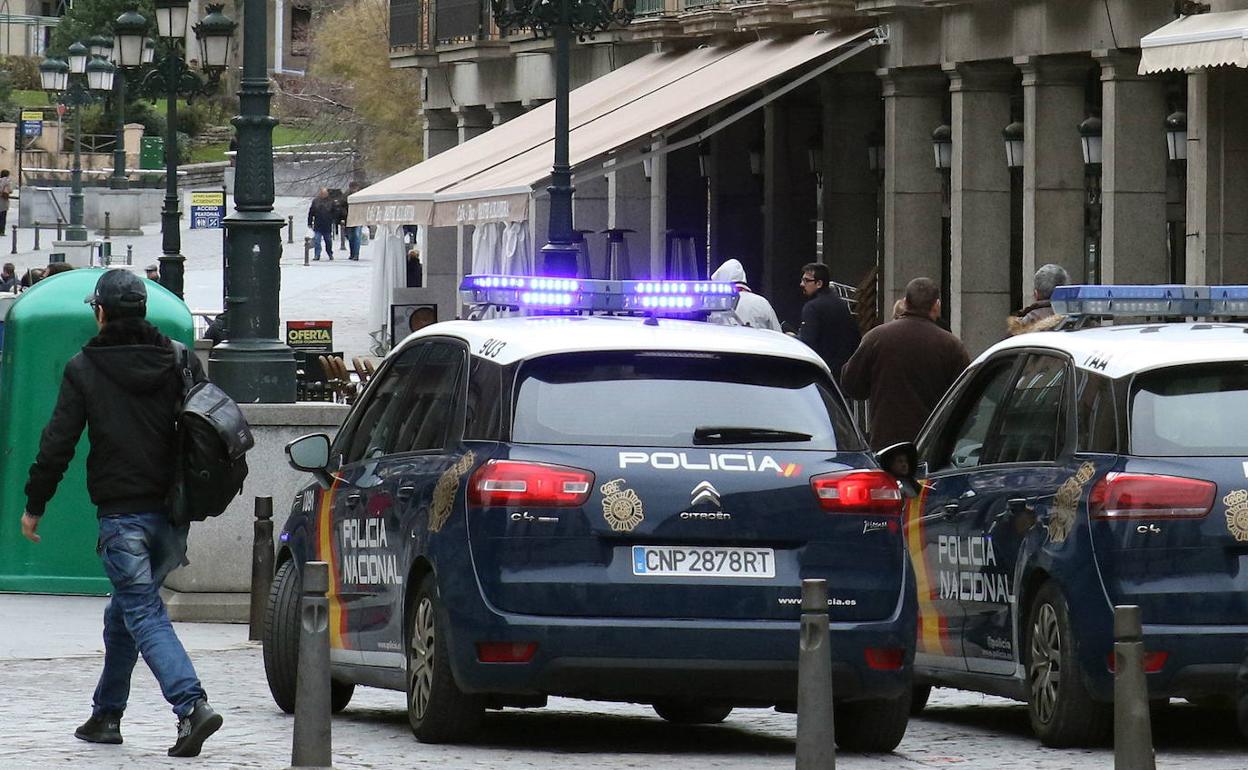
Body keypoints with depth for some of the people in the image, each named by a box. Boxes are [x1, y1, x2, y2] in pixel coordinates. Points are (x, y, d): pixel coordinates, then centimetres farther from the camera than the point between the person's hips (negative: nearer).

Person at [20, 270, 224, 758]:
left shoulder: (84, 369, -5)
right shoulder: (179, 361, 7)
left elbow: (58, 443, -5)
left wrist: (34, 506, 6)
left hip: (122, 515, -5)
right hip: (172, 515, 5)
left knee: (144, 614, -8)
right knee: (125, 611, 20)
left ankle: (191, 705, -27)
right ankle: (106, 715, 26)